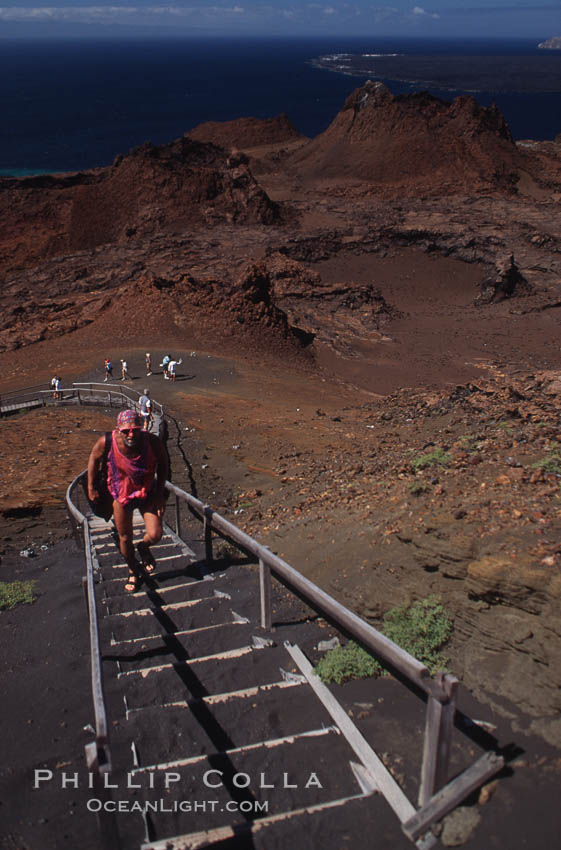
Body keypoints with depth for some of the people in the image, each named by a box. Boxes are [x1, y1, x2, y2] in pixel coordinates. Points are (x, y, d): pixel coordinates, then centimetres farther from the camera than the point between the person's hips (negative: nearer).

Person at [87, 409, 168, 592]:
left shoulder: (153, 442, -26)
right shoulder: (107, 443, -27)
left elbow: (163, 464, -7)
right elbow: (94, 458, -4)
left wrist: (160, 493, -8)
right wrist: (91, 486, 2)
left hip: (147, 494, 0)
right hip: (121, 495, 0)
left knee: (155, 535, -10)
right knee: (125, 538, 11)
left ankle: (143, 548, 28)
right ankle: (133, 571, 40)